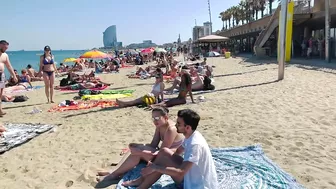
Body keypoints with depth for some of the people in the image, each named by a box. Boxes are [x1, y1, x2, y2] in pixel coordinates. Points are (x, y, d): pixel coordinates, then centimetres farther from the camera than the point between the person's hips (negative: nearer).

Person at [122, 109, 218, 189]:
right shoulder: (191, 137, 0)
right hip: (193, 177, 9)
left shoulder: (195, 144, -29)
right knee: (164, 152, 0)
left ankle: (141, 181, 1)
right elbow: (177, 152, 13)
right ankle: (142, 181, 9)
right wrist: (156, 156, 1)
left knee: (164, 153, -17)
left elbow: (180, 172, -33)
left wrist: (155, 167, -25)